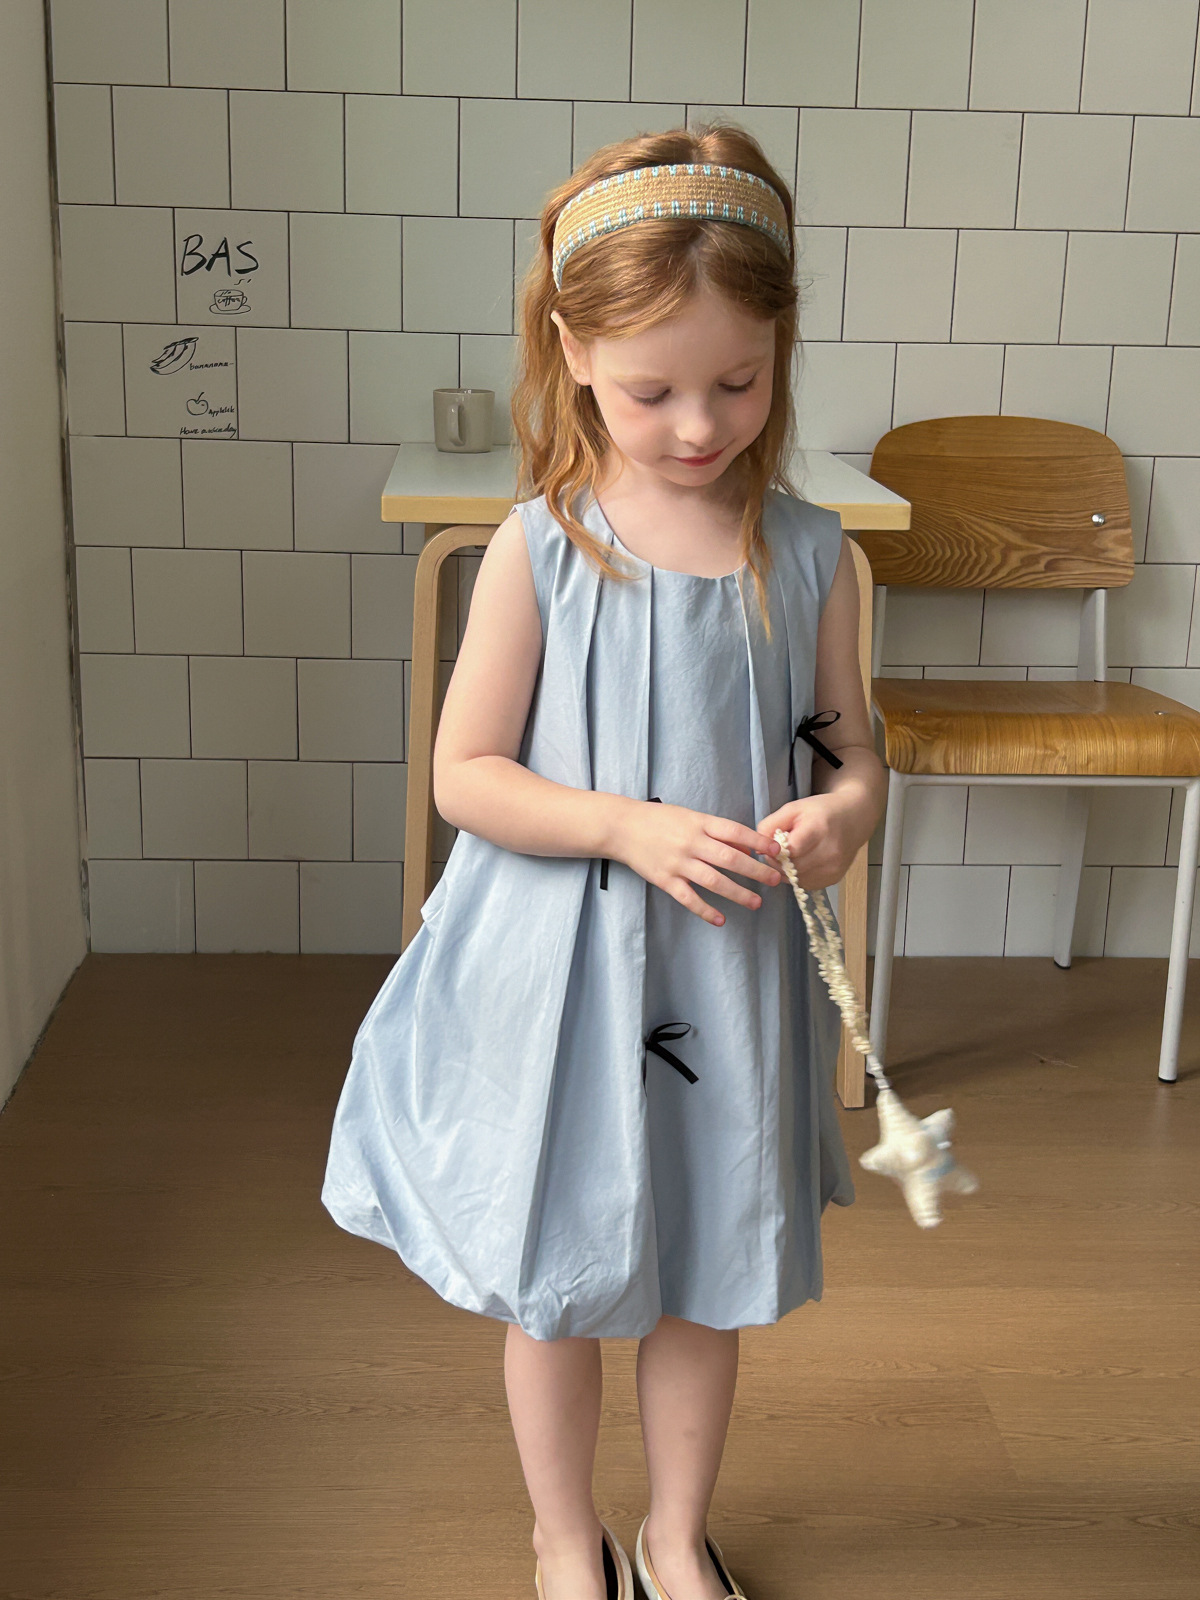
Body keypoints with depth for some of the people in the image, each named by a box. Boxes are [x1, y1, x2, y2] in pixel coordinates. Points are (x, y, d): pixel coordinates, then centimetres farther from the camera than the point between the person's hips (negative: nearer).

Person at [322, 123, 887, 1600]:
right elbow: (463, 774, -10)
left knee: (708, 1273, 18)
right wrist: (633, 828, -22)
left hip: (734, 974, 3)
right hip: (561, 974, -2)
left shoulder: (808, 552, -4)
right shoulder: (540, 548, -12)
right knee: (556, 1277, 14)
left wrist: (844, 809, -17)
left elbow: (850, 746, 6)